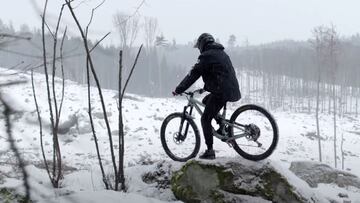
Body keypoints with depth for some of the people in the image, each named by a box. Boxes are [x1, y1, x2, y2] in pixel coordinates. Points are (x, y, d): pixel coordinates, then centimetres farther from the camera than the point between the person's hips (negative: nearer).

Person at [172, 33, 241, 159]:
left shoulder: (206, 55, -6)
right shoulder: (221, 52, 21)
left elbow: (193, 75, -9)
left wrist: (178, 90, -2)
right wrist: (206, 87, 37)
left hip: (221, 92, -9)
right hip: (232, 89, 9)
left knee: (205, 119, 1)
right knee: (206, 101, 27)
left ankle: (210, 151, 3)